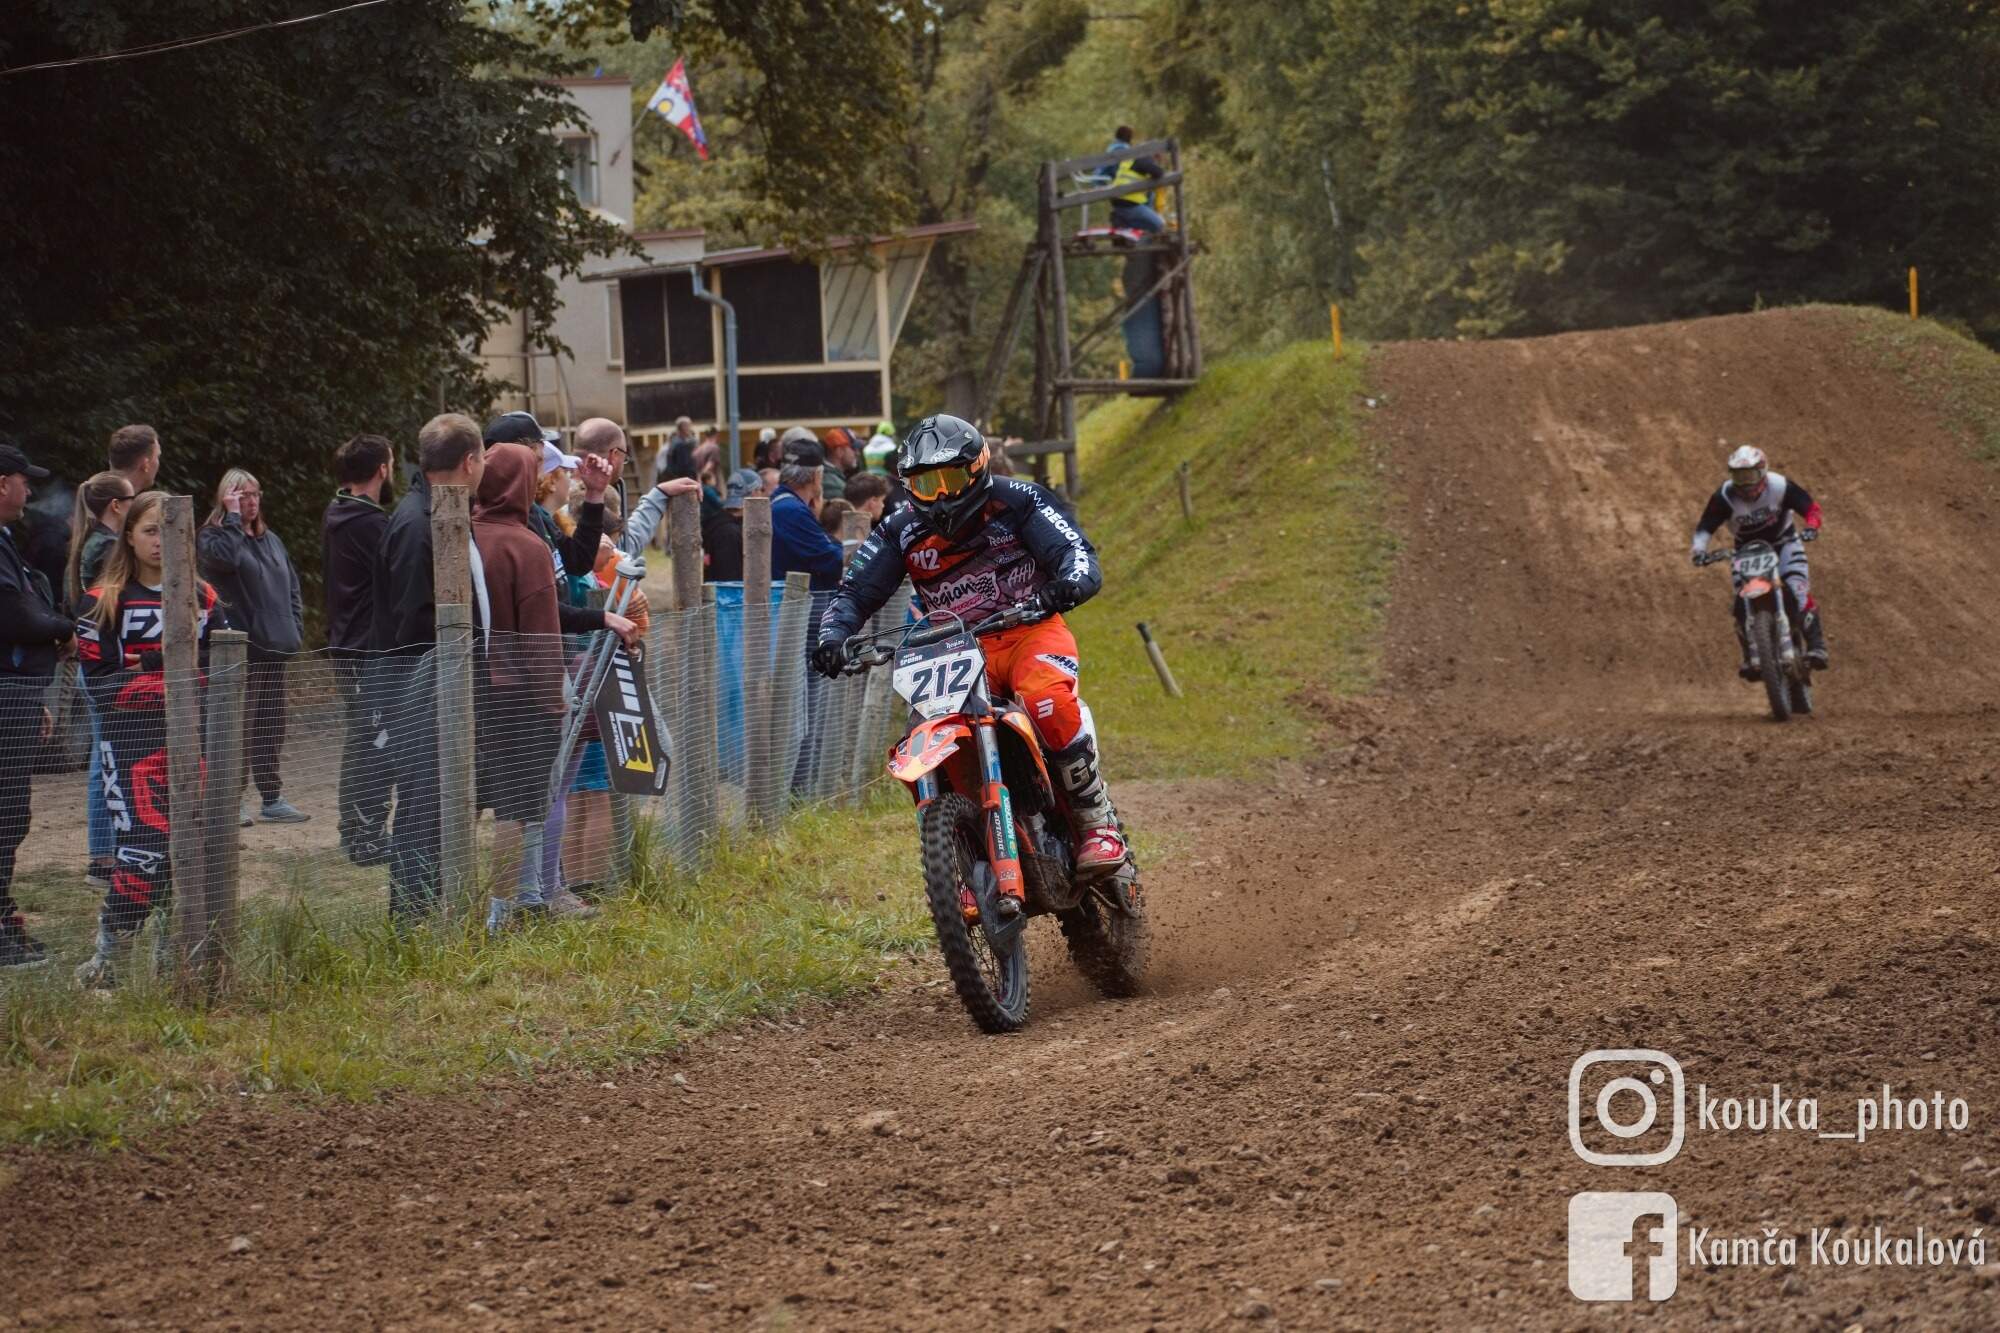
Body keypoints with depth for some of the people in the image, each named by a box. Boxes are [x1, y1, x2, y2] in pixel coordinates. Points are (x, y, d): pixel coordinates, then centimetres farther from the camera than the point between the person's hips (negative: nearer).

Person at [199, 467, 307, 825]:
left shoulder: (271, 540, 19)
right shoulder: (212, 537, -3)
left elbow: (291, 586, 24)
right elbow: (225, 556, -28)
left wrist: (295, 627, 12)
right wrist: (232, 517, -18)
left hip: (274, 647, 7)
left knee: (272, 726, 12)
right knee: (241, 725, -9)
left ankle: (272, 798, 19)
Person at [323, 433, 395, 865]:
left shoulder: (336, 516, 13)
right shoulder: (369, 523, -17)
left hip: (346, 647, 10)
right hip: (372, 651, -10)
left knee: (359, 744, 16)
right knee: (377, 748, -7)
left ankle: (355, 832, 22)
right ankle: (369, 840, -7)